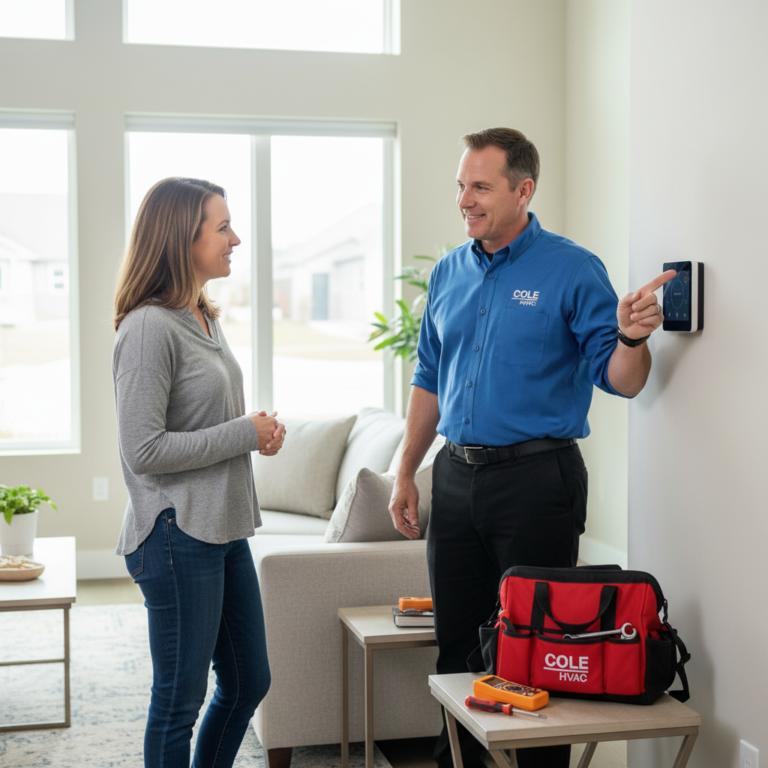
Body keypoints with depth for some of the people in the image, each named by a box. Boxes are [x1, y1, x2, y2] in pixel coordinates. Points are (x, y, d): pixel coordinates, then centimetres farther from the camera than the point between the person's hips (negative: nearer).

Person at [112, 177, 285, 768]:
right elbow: (144, 450, -21)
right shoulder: (149, 327, -16)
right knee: (179, 699, 3)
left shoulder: (205, 318, 12)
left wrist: (260, 430, 4)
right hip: (178, 535, -9)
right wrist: (246, 434, -15)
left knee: (249, 684, 17)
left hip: (224, 530, 9)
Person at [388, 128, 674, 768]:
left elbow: (621, 381, -10)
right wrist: (407, 474, 13)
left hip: (536, 479, -5)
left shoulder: (572, 270, -7)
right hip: (456, 477, 6)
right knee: (456, 643, 14)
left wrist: (631, 338, -32)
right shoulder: (449, 273, 10)